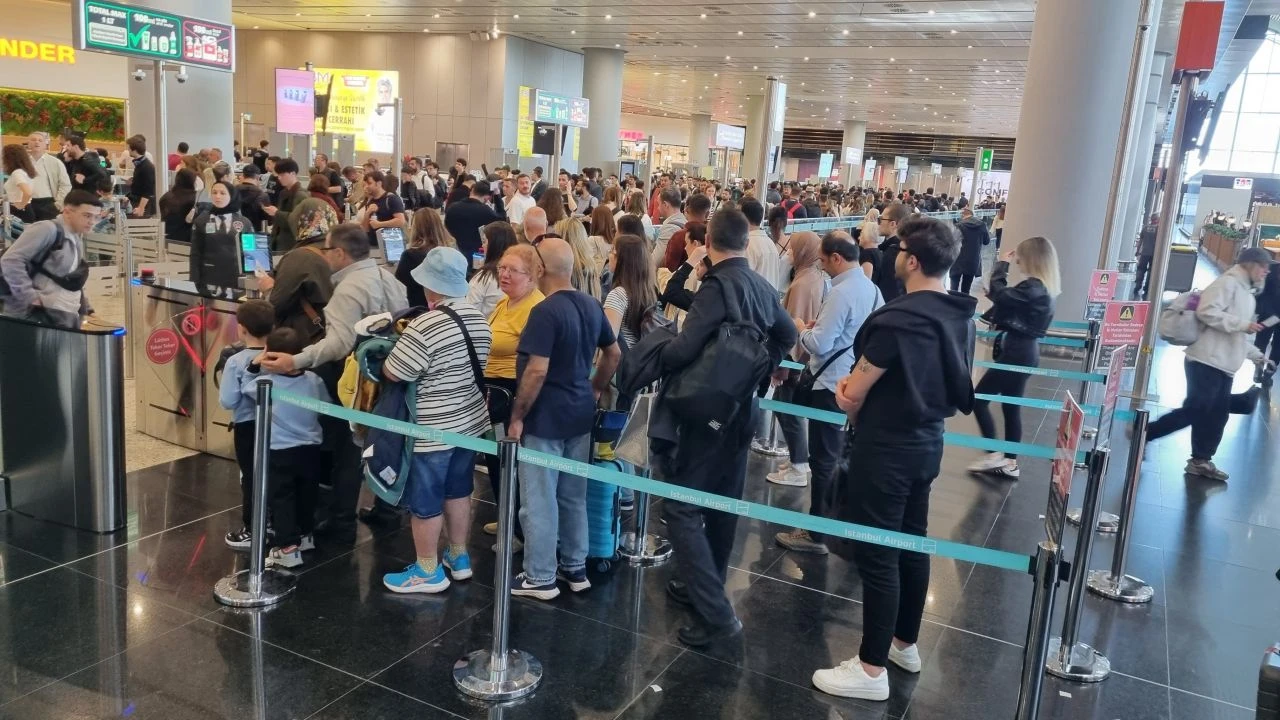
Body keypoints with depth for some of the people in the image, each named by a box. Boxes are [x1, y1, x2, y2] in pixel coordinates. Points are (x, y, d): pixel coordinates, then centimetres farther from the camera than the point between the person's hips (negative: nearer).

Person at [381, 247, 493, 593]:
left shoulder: (425, 327, -24)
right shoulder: (479, 319, 2)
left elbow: (393, 374, -20)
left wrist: (399, 346, 1)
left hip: (432, 430, -8)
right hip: (470, 421, 8)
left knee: (424, 501, 7)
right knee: (458, 490, 21)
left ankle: (428, 572, 19)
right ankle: (459, 558, 33)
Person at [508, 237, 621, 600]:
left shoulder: (545, 311, -19)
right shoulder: (592, 305, 6)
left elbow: (537, 370, -23)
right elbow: (614, 354, 15)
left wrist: (517, 417, -15)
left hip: (546, 418, -8)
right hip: (580, 413, 8)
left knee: (539, 500, 4)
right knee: (574, 496, 17)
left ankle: (540, 577, 14)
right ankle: (575, 568, 28)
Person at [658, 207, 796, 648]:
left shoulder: (717, 285, -20)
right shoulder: (762, 286, 4)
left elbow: (685, 347, -28)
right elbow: (787, 335, 20)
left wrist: (650, 365, -10)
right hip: (740, 408, 8)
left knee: (681, 506, -4)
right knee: (722, 504, 18)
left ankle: (716, 613, -7)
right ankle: (706, 587, 33)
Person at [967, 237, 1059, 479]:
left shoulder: (1033, 287, -19)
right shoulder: (1043, 286, 10)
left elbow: (999, 295, -26)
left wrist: (1002, 264, -14)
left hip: (1016, 353, -10)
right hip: (1024, 352, 10)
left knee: (979, 399, -2)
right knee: (1011, 407, 14)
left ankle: (995, 454, 2)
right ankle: (1010, 463, 19)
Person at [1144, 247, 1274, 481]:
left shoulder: (1246, 294, 22)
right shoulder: (1228, 283, -7)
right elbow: (1207, 312, -22)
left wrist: (1257, 356, 20)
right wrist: (1243, 324, -19)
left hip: (1224, 366, 10)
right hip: (1207, 361, -10)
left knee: (1217, 414, 10)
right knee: (1195, 410, -12)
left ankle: (1201, 461, 17)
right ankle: (1143, 432, -4)